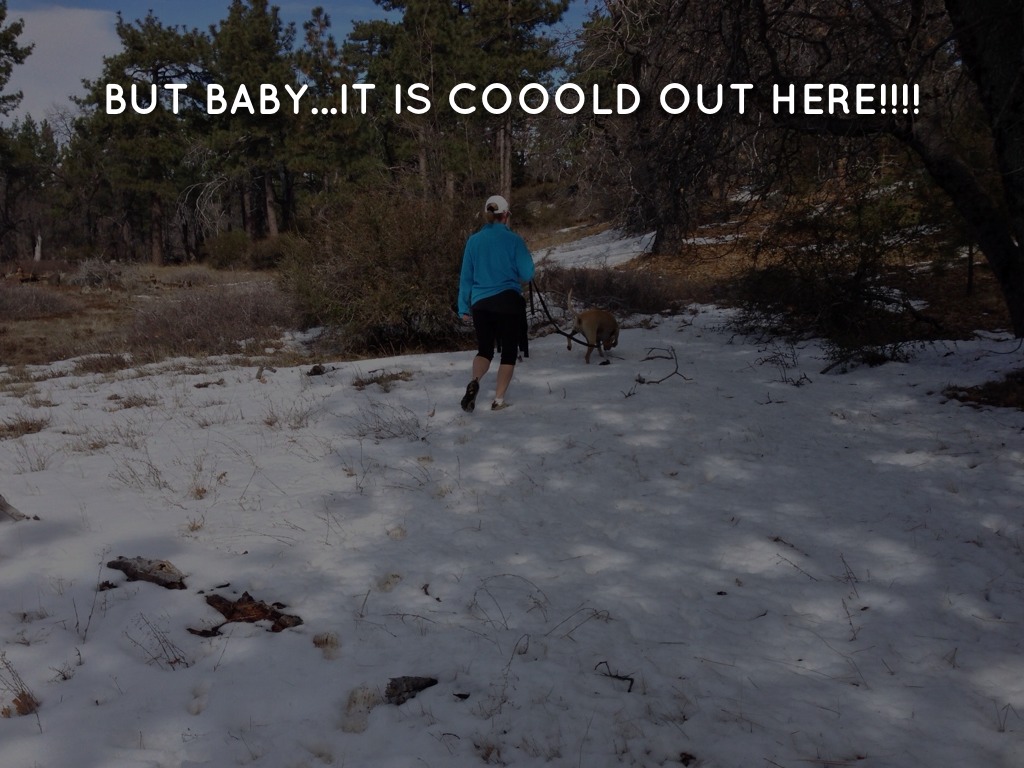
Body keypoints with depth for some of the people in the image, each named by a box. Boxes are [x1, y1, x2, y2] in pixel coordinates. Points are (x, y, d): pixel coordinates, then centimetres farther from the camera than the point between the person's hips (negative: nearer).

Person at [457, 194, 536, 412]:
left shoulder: (474, 240, 2)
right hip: (508, 302, -3)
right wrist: (527, 255, 14)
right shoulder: (514, 240, -7)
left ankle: (474, 382, -14)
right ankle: (498, 400, 7)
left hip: (480, 304, 3)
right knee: (509, 352, 11)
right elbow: (527, 275, -5)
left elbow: (466, 276, 5)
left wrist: (464, 307, 12)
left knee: (485, 349, 15)